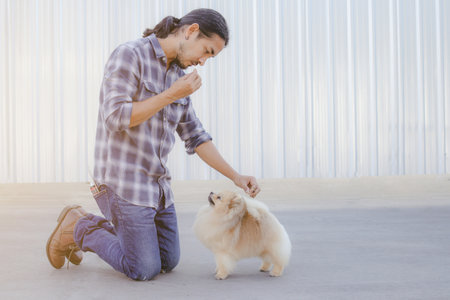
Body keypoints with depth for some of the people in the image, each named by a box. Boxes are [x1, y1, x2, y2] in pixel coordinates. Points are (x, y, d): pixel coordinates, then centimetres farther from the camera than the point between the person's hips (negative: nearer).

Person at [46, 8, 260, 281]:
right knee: (145, 271, -4)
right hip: (123, 183, -8)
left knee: (168, 263, 15)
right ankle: (79, 228, 14)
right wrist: (171, 95, -20)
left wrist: (236, 177, 3)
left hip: (156, 185, 8)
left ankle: (94, 230, 25)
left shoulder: (177, 77, 11)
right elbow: (116, 118, -23)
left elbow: (195, 137, 12)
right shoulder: (128, 55, -14)